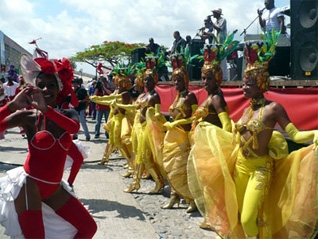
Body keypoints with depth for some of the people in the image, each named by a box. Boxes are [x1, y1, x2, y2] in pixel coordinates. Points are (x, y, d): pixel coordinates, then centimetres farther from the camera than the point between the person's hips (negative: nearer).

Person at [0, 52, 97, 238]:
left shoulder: (68, 114, 2)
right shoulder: (28, 117, -8)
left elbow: (75, 127, -23)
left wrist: (46, 109, -35)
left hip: (54, 189, 5)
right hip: (29, 186, -4)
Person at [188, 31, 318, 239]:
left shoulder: (273, 108, -13)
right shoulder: (248, 109, 7)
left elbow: (295, 134, -20)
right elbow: (234, 137, 16)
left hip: (260, 169, -7)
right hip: (240, 165, 7)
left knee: (249, 218, -12)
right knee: (239, 215, 14)